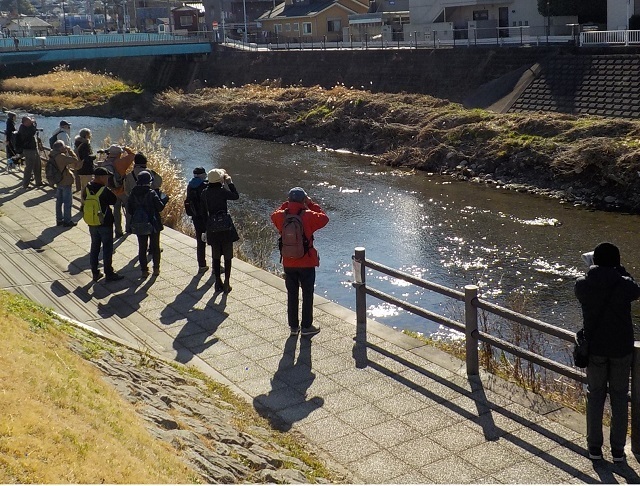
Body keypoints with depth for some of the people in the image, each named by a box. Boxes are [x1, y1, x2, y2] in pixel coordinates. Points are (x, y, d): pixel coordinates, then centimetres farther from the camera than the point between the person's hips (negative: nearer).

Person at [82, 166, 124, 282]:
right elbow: (115, 200, -8)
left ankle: (95, 273, 19)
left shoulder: (87, 188, -1)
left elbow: (84, 201, 11)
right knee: (107, 249, 3)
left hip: (92, 224, 6)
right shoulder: (105, 191, -21)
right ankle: (109, 274, 9)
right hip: (105, 224, -6)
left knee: (94, 248, 15)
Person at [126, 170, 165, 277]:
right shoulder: (152, 193, -16)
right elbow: (160, 207, -14)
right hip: (153, 224, -3)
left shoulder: (133, 194, -4)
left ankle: (144, 270, 11)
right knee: (155, 247, 12)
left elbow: (129, 210, 1)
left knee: (142, 248, 10)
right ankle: (156, 268, 15)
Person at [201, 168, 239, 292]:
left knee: (216, 256, 13)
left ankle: (218, 283, 18)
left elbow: (203, 211, 6)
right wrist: (230, 183, 6)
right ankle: (226, 284, 5)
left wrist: (206, 226, 14)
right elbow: (236, 196, 0)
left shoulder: (205, 193, 2)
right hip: (225, 226, -5)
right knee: (228, 256, 5)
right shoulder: (222, 191, -14)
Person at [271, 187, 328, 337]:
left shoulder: (281, 216, -7)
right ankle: (306, 326, 15)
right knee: (307, 295, 9)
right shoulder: (308, 216, -17)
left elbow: (275, 215, 17)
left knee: (292, 295, 14)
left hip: (288, 263, 3)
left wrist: (287, 204, 12)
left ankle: (293, 326, 21)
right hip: (307, 263, -3)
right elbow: (324, 218, 0)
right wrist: (311, 204, 3)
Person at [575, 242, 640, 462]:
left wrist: (594, 269, 13)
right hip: (621, 348, -1)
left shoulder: (583, 285, -12)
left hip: (594, 348, 1)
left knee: (595, 396, 14)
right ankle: (618, 450, 19)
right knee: (619, 398, 12)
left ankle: (594, 446, 20)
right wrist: (619, 270, 10)